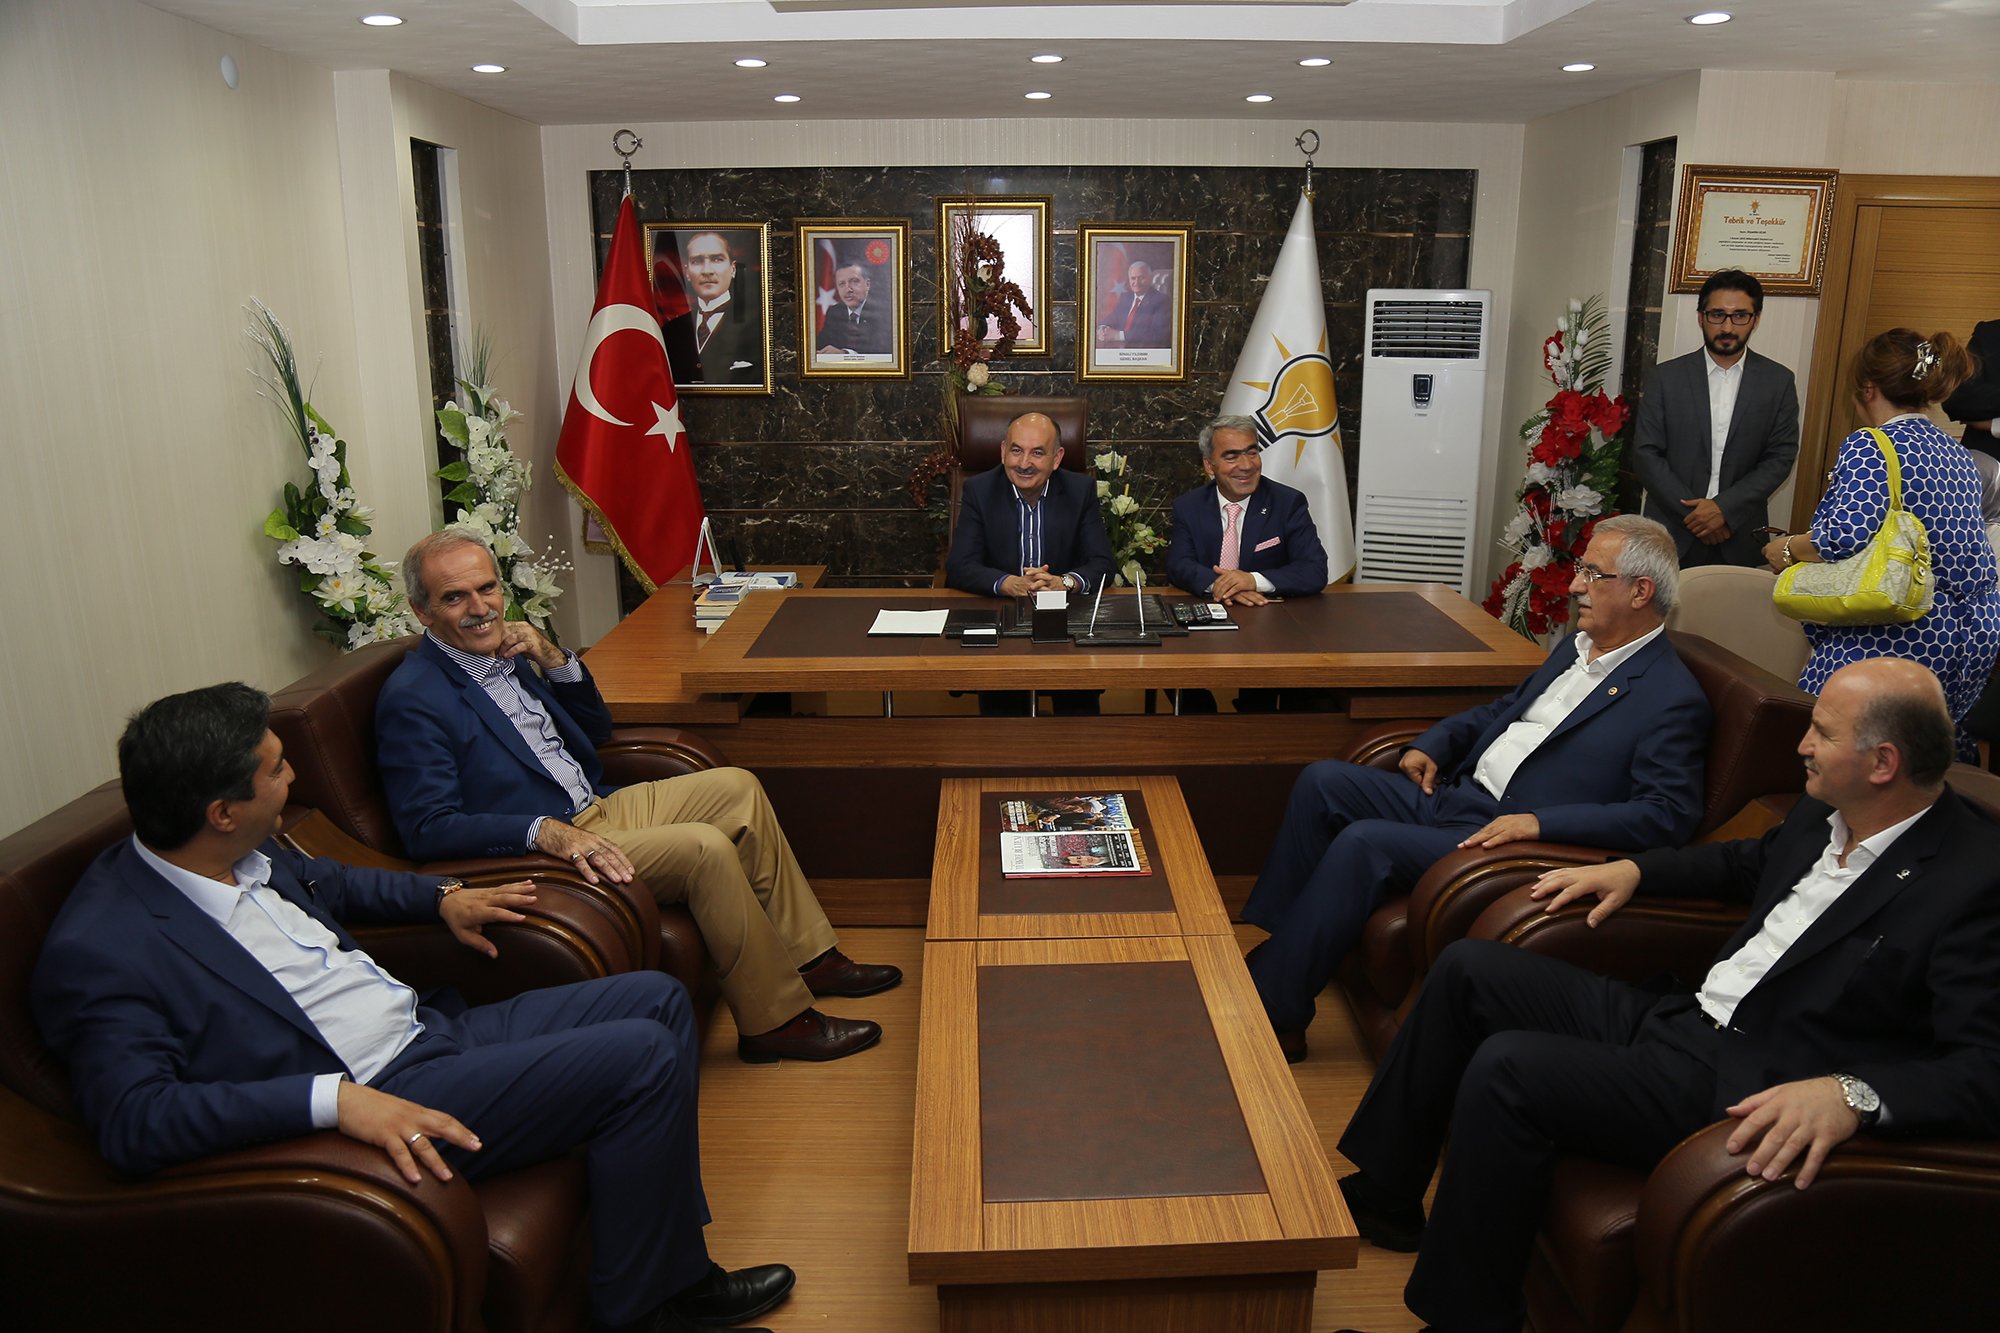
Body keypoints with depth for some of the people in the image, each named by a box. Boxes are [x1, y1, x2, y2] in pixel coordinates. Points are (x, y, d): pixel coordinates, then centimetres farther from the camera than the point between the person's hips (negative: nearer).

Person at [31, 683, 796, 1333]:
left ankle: (670, 1260, 15)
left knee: (659, 998, 8)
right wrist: (333, 1099, -35)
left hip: (432, 1027, 10)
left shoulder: (247, 856, 6)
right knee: (641, 1056, -20)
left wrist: (441, 897, 16)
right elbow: (132, 1120, -28)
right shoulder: (97, 953, -19)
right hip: (384, 1096, -10)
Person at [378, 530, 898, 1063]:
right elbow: (426, 828, -22)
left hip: (595, 809, 10)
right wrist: (543, 830, -34)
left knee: (736, 788, 3)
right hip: (538, 853, -9)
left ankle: (809, 958, 8)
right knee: (705, 848, -25)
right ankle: (775, 1020, -11)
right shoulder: (412, 701, -14)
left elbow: (596, 730, 18)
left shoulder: (502, 651, 12)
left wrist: (554, 660, 0)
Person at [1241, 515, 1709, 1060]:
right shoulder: (1575, 648, 17)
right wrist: (1433, 744, 13)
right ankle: (1270, 938, -1)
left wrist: (1540, 822, -26)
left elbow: (1668, 814, -19)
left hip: (1506, 837, -9)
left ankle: (1274, 1011, -17)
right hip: (1452, 792, 9)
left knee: (1363, 842, -27)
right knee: (1322, 780, -5)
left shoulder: (1675, 699, -10)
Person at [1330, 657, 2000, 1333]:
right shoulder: (1823, 813, 7)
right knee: (1468, 967, 5)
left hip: (1739, 1093, -9)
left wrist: (1853, 1092, -39)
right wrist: (1635, 869, 19)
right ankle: (1383, 1195, 17)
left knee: (1505, 1068, -26)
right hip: (1677, 1016, 9)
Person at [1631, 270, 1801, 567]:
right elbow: (1645, 454, -1)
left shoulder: (1779, 381, 7)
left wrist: (1725, 508, -11)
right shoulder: (1666, 376, 4)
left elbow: (1781, 458, 3)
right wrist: (1693, 513, -9)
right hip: (1671, 536, 0)